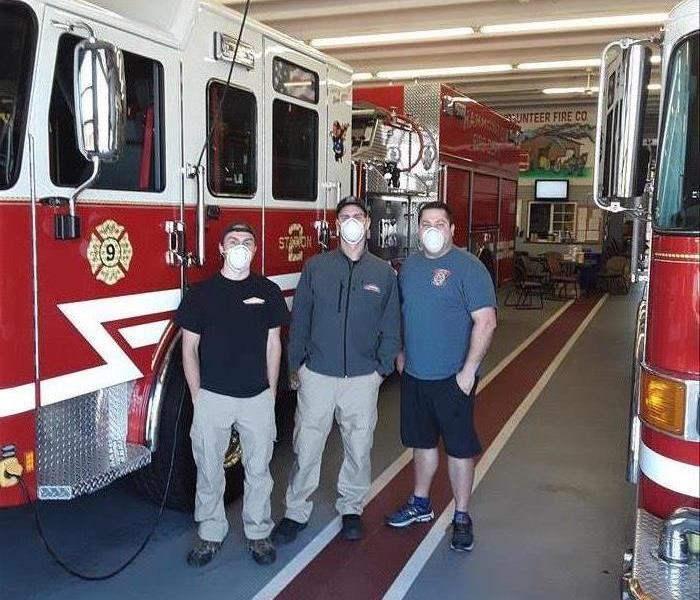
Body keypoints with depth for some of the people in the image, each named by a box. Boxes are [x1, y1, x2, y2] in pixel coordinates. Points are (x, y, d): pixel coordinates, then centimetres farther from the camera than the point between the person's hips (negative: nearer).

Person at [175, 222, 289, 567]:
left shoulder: (268, 292, 3)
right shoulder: (201, 293, -2)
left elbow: (273, 344, 8)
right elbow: (189, 347, 1)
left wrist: (271, 393, 6)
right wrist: (197, 397, -2)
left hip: (257, 398, 1)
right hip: (212, 397, -1)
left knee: (258, 470, 11)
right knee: (209, 470, 10)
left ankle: (258, 533, 27)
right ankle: (210, 534, 27)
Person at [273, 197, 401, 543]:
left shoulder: (383, 273, 3)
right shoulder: (316, 267, 1)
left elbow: (391, 327, 7)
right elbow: (299, 319, 4)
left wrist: (383, 368, 2)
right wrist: (294, 366, 3)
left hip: (363, 378, 1)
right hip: (317, 375, -1)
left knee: (358, 448, 12)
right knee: (306, 447, 6)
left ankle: (351, 508, 32)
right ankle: (296, 512, 22)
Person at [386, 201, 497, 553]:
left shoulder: (468, 267, -13)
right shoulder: (409, 265, 7)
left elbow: (485, 322, -16)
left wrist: (468, 371, -18)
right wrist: (401, 353, 15)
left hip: (452, 378, -6)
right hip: (414, 375, 6)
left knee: (459, 447, 5)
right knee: (422, 441, 18)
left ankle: (461, 517, 19)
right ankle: (420, 504, 34)